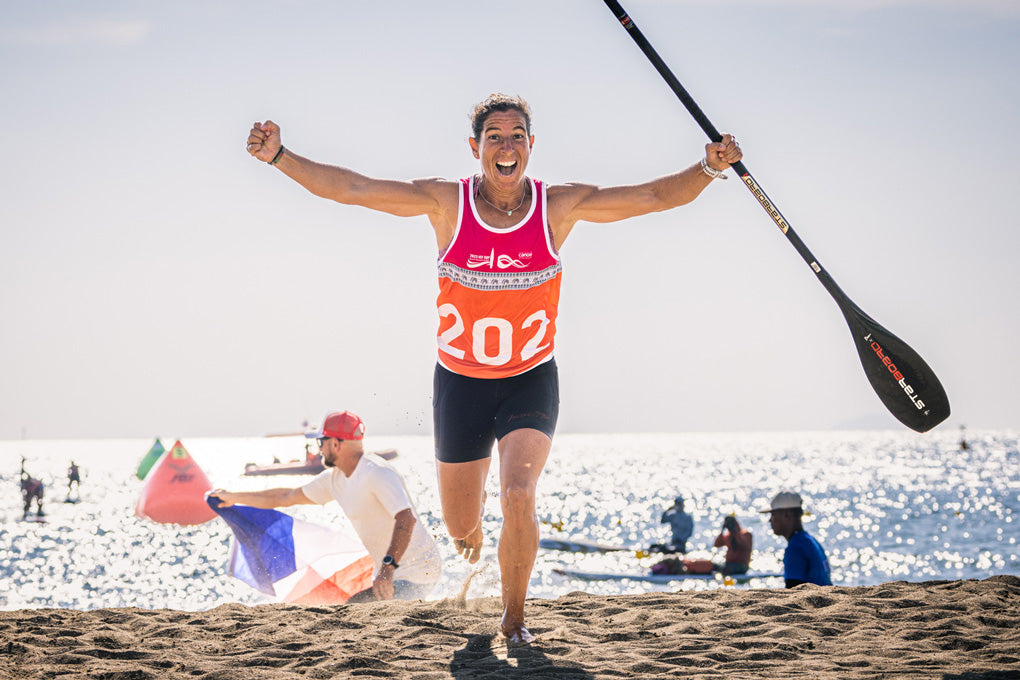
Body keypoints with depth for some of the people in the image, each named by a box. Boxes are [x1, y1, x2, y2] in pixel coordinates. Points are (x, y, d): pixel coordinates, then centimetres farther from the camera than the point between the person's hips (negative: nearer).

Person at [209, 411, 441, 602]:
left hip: (417, 570, -9)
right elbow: (288, 497, 22)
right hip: (390, 569, 9)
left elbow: (406, 518, -34)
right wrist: (234, 497, 28)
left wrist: (387, 568, -44)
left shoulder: (376, 473, -20)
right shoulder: (335, 478, 9)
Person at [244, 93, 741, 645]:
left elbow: (655, 196, -13)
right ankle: (477, 527, 50)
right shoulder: (446, 202, -11)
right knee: (461, 531, 9)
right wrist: (280, 158, -24)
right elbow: (350, 188, -13)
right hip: (459, 384, 1)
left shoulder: (560, 206, -10)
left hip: (531, 381, -1)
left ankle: (514, 615, 2)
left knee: (518, 496, -23)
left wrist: (707, 169, -30)